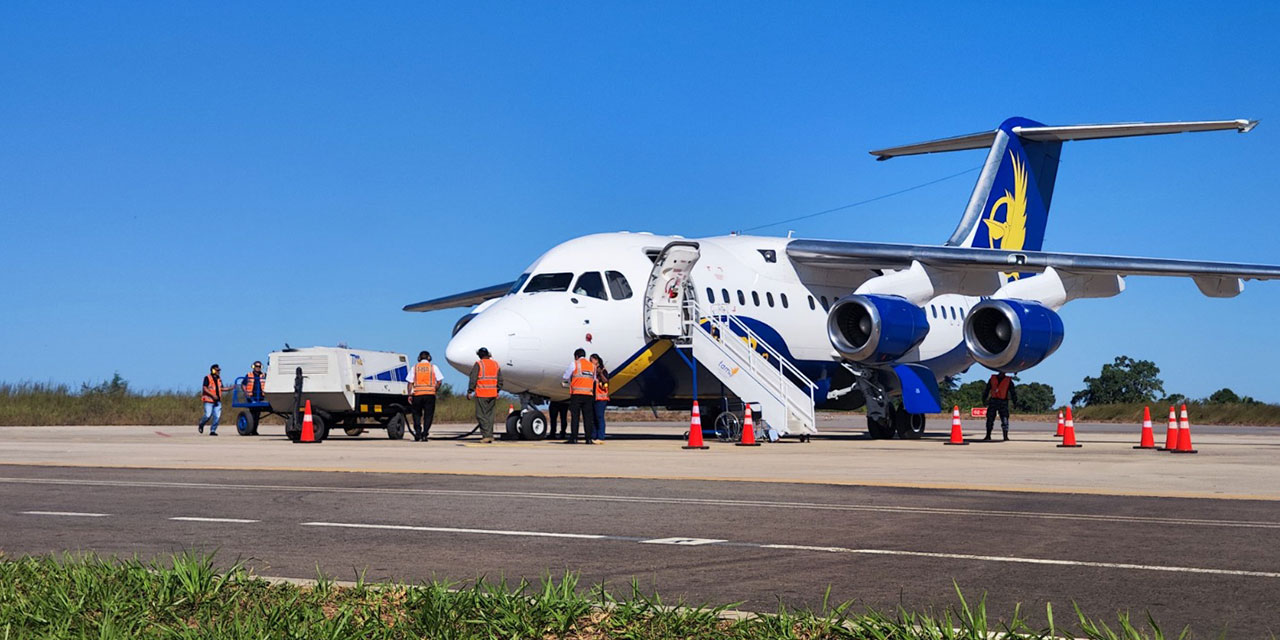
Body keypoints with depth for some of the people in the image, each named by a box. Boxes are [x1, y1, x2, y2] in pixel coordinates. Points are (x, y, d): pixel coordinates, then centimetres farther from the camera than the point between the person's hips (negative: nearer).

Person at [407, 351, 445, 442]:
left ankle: (417, 434, 1)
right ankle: (424, 435, -3)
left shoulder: (415, 367, 7)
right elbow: (439, 382, 1)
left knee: (417, 415, 12)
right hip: (430, 394, -1)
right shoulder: (433, 367, 5)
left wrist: (410, 395, 3)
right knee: (428, 415, 5)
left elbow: (410, 382, 2)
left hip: (417, 394, 1)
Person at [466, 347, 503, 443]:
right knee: (489, 414, 11)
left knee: (481, 415, -2)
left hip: (481, 394, -5)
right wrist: (497, 392, 21)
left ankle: (486, 435, -10)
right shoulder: (495, 364, 11)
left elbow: (473, 379, -10)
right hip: (493, 394, 6)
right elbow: (500, 380, 14)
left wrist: (469, 392, -5)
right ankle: (490, 436, 9)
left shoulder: (478, 364, -7)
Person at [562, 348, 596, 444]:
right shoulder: (592, 366, 12)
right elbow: (594, 380, 16)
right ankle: (589, 439, 1)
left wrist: (570, 382, 25)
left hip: (576, 394, -3)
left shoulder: (575, 364, 1)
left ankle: (574, 438, -4)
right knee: (588, 417, 5)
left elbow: (566, 377, 6)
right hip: (588, 394, 3)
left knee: (575, 416, -1)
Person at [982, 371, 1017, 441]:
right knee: (990, 419, 0)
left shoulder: (1008, 381, 7)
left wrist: (1015, 401, 0)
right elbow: (987, 389, 15)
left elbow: (1012, 392, 7)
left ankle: (1006, 436, -1)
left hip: (1003, 402, -2)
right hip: (993, 401, 2)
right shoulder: (992, 379, 11)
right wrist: (984, 399, 11)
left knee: (1005, 420, -7)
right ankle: (988, 436, 5)